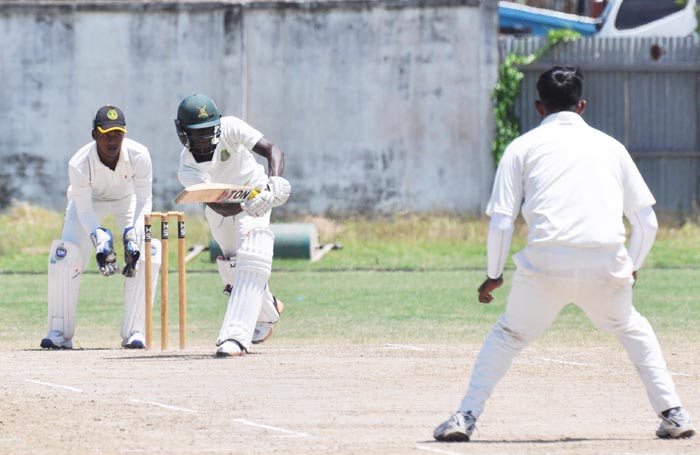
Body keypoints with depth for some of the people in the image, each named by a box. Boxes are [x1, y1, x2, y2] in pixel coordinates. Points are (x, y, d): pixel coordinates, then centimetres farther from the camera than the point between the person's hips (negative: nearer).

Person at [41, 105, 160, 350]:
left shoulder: (138, 156, -33)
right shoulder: (79, 164, -35)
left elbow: (144, 201, -23)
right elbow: (84, 210, -26)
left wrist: (133, 237, -36)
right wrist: (99, 241, -41)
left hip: (127, 199, 1)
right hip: (90, 200, -1)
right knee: (64, 256, -17)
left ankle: (134, 332, -11)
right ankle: (60, 333, -5)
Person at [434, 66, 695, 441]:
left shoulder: (523, 147, 15)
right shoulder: (611, 146, 21)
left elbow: (501, 222, 7)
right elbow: (647, 221, 18)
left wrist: (493, 276, 20)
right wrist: (631, 269, 34)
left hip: (545, 263, -2)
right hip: (607, 264, 2)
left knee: (508, 335, 20)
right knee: (632, 328, 28)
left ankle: (466, 417, 8)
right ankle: (673, 414, 18)